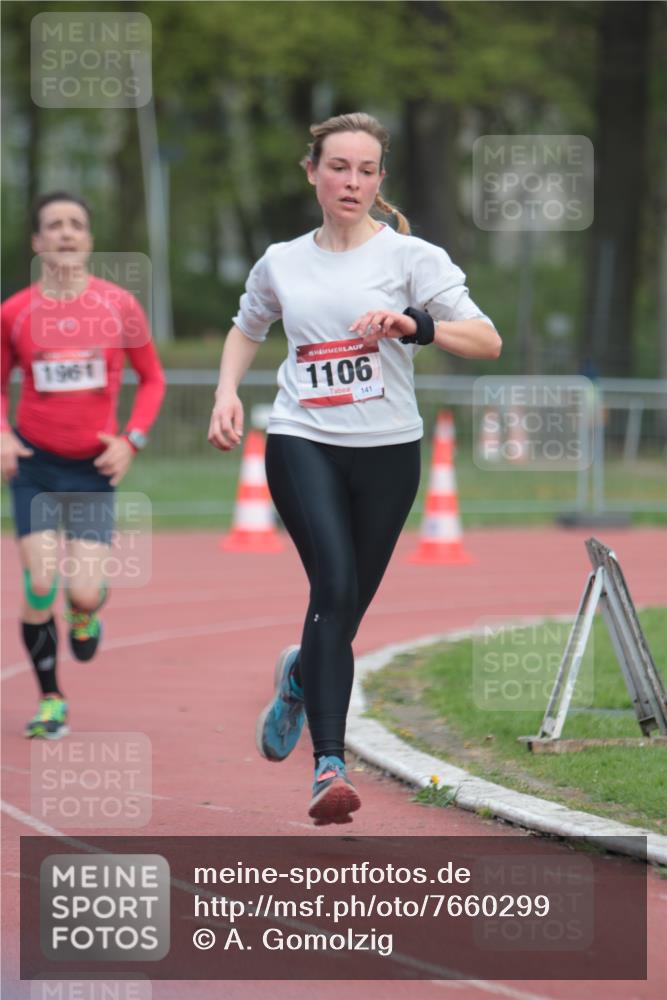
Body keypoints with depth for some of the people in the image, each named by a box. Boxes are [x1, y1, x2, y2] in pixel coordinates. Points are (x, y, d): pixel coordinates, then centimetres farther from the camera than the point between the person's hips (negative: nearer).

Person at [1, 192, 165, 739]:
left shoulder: (119, 306, -2)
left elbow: (152, 378, 8)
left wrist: (132, 439, -5)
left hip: (95, 467, 0)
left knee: (83, 592, -9)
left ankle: (86, 615, 31)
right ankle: (50, 700, 9)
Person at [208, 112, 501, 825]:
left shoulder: (410, 256, 0)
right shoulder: (281, 263, 9)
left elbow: (487, 341, -9)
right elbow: (246, 330, 29)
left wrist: (415, 326, -25)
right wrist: (226, 393, 11)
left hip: (386, 449, 0)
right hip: (301, 441, 0)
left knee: (348, 608, 8)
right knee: (335, 586, -21)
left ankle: (298, 677, 45)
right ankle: (329, 765, -24)